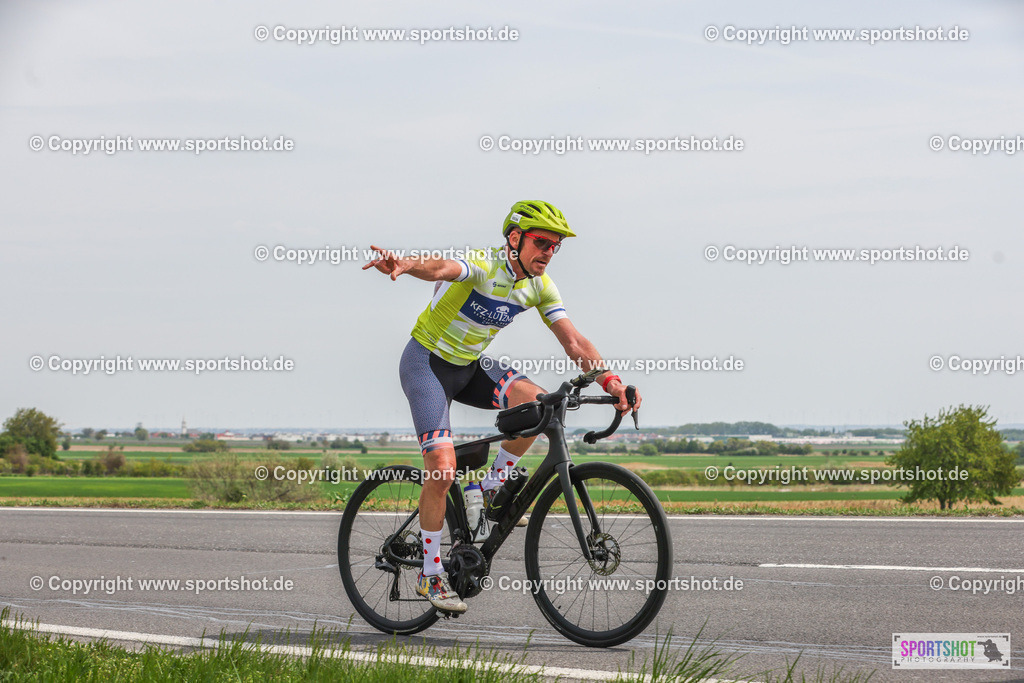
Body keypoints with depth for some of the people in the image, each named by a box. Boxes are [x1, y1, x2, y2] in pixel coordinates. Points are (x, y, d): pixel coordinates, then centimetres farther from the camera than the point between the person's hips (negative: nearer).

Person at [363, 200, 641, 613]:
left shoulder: (539, 286, -5)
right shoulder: (482, 265, -25)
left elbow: (574, 343, -7)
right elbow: (441, 268, -48)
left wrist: (609, 381, -24)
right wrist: (404, 266, -70)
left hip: (470, 366, 6)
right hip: (427, 362, -6)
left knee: (534, 401, -23)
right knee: (442, 468, -18)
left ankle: (494, 488, -1)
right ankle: (430, 574, -3)